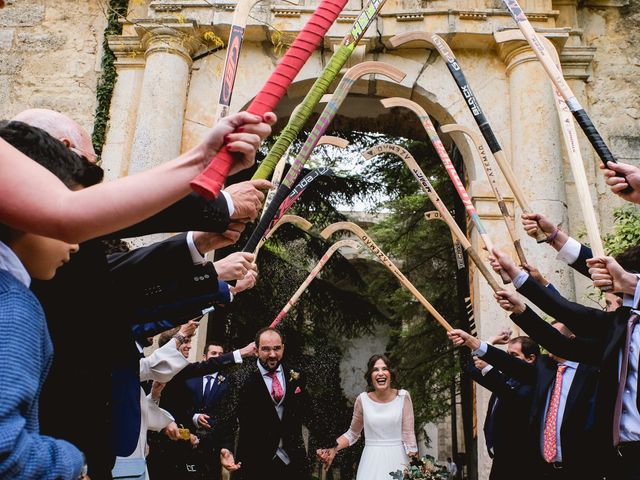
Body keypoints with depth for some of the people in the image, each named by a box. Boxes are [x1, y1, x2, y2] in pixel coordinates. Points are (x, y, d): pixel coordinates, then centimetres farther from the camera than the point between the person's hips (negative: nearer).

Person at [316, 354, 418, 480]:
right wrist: (333, 449, -6)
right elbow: (352, 433, 7)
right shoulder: (363, 399, -5)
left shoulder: (403, 396, -7)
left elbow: (408, 433, -3)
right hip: (372, 460, 1)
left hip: (397, 458, 0)